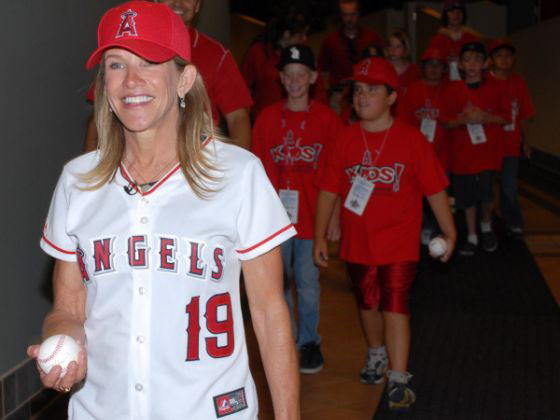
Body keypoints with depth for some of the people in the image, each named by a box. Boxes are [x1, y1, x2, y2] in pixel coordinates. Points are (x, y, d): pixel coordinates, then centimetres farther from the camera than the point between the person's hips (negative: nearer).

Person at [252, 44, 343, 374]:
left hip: (311, 215, -2)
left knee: (308, 282, 3)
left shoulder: (327, 119, -1)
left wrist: (334, 218, -2)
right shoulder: (267, 118, 3)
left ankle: (310, 341, 20)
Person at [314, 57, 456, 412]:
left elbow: (435, 189, -4)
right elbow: (329, 190, 3)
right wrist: (320, 236, 2)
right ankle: (376, 353, 43)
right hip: (357, 242, 4)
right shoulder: (346, 140, 0)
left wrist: (449, 232, -4)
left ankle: (399, 379, -2)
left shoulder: (412, 139, -8)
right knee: (368, 303, 19)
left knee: (394, 306, -8)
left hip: (399, 242, -3)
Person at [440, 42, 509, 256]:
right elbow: (446, 122, 2)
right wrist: (464, 119, -16)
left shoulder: (493, 89, 2)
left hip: (488, 152, -1)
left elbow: (505, 117, 3)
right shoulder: (452, 90, 1)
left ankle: (486, 226, 20)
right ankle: (472, 237, 20)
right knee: (466, 196, 5)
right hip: (462, 153, 1)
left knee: (486, 194, -10)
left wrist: (484, 117, -13)